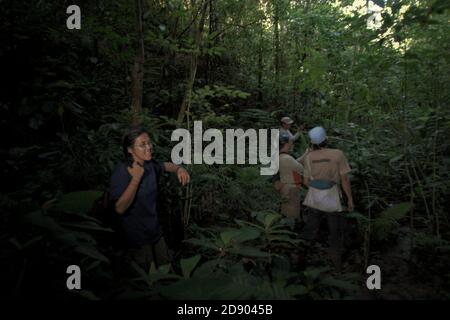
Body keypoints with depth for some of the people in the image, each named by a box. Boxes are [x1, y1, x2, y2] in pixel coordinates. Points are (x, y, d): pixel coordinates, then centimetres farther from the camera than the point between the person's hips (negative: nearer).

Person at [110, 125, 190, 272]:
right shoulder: (121, 172, -23)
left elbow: (164, 166, 16)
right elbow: (120, 208, -29)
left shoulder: (149, 165, -7)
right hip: (137, 238, -5)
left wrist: (179, 169, -6)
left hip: (155, 231, 6)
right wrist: (136, 178, -35)